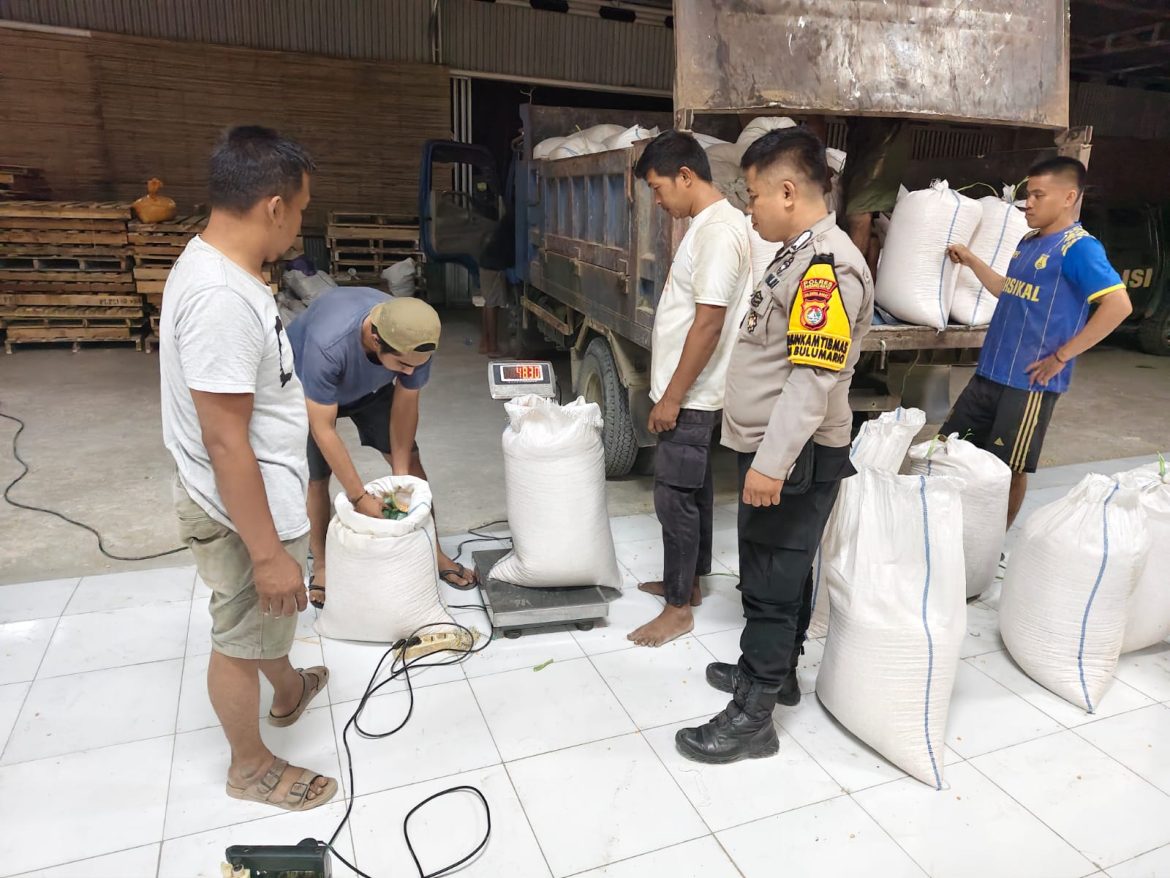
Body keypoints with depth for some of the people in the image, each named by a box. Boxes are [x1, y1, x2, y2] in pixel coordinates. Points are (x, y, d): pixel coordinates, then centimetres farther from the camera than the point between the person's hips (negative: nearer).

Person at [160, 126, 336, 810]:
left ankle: (290, 692, 55)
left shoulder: (215, 266, 3)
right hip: (245, 511, -10)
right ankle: (251, 767, 35)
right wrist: (268, 552, -24)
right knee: (242, 639, 12)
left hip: (257, 495, 10)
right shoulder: (223, 299, -30)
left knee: (265, 619, 30)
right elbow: (226, 444, -29)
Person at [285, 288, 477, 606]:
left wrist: (401, 475, -17)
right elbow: (322, 428, -37)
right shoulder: (327, 344, -45)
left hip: (369, 387, 4)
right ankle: (321, 563, 17)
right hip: (308, 389, -3)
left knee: (410, 460, -1)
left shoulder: (414, 339, -33)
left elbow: (405, 406, -18)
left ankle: (432, 551, 13)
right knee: (315, 477, -6)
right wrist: (360, 497, -33)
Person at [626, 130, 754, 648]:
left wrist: (673, 396, -20)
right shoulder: (708, 225, 12)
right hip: (692, 395, 10)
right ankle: (689, 582, 33)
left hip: (692, 399, -10)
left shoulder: (720, 229, -19)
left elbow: (709, 323, -24)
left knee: (675, 498, -1)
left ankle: (678, 609, 12)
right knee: (693, 491, 18)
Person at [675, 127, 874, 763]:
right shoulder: (799, 255, 13)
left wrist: (772, 462, -26)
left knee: (772, 582, -1)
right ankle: (774, 669, 38)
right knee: (776, 571, 21)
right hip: (771, 449, 10)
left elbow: (814, 378, -26)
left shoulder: (828, 265, -20)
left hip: (794, 458, -10)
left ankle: (753, 716, 12)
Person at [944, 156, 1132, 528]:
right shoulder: (1029, 242, 12)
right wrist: (971, 260, 20)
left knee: (1008, 470, 3)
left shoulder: (1079, 247, -14)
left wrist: (1060, 357, -20)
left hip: (1029, 382, -8)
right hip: (990, 372, 8)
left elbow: (1119, 304, -23)